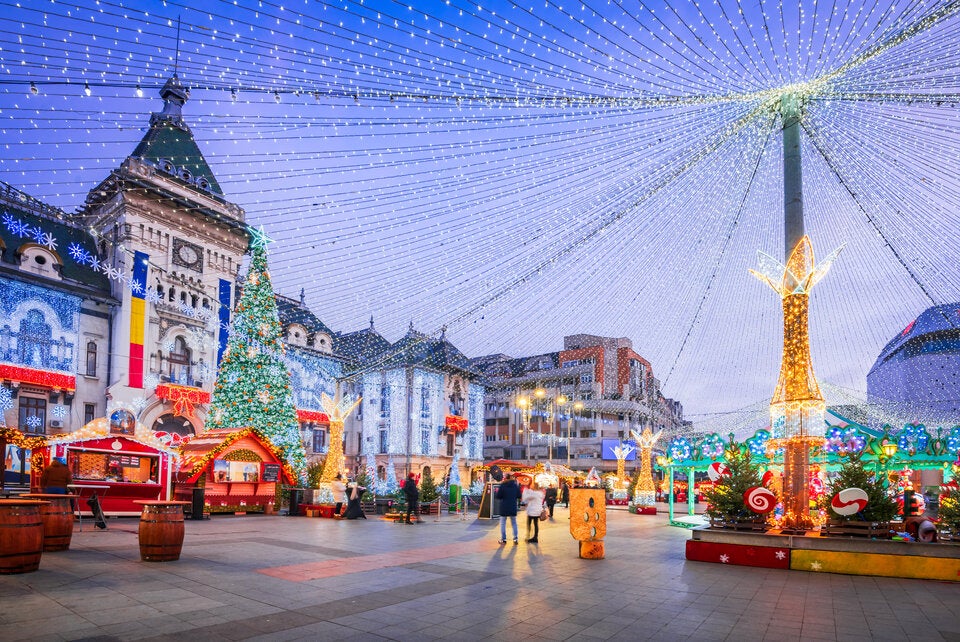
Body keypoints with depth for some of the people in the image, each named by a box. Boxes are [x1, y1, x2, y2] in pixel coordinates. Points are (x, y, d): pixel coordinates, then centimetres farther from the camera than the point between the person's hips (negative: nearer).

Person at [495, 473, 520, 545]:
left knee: (503, 523, 7)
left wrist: (497, 491, 7)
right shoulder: (515, 485, -1)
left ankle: (503, 539, 5)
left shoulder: (502, 485, -13)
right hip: (513, 507, 3)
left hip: (504, 508, -3)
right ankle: (516, 538, 12)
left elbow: (498, 496, -12)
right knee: (514, 523, 15)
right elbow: (519, 496, 5)